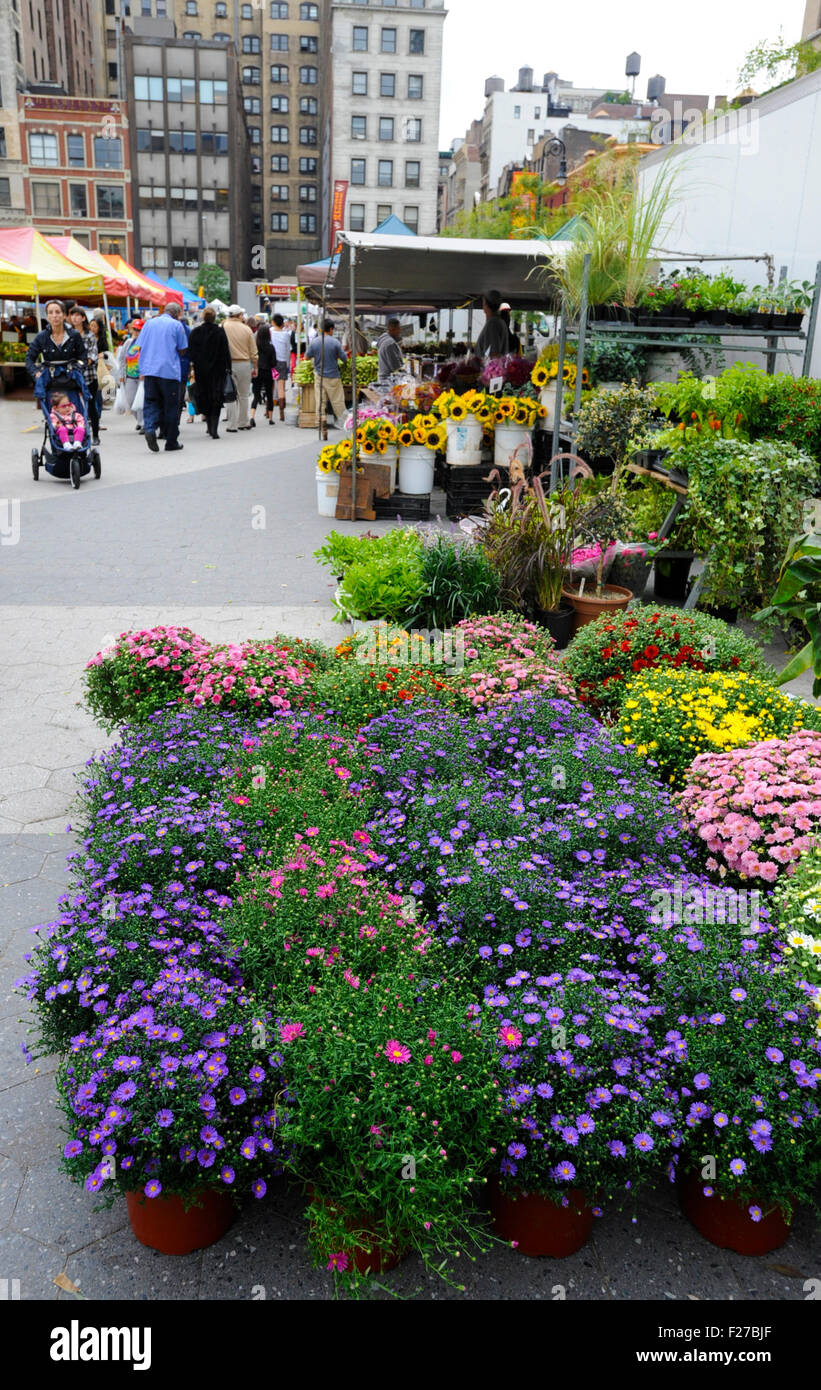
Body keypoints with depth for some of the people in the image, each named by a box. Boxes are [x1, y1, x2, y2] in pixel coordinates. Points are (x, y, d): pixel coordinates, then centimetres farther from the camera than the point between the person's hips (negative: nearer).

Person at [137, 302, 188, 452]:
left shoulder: (149, 323, 13)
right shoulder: (177, 325, 0)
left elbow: (141, 348, 13)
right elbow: (182, 350, 1)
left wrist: (142, 370, 19)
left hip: (149, 370, 3)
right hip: (170, 371, -3)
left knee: (151, 402, 7)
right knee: (171, 406, 5)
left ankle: (150, 429, -21)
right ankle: (171, 443, 10)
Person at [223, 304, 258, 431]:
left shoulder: (223, 328, -6)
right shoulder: (246, 329, -2)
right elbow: (253, 352, 4)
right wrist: (255, 368, 14)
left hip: (228, 364, -1)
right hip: (244, 364, 1)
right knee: (243, 395, 13)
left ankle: (232, 425, 2)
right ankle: (243, 423, 20)